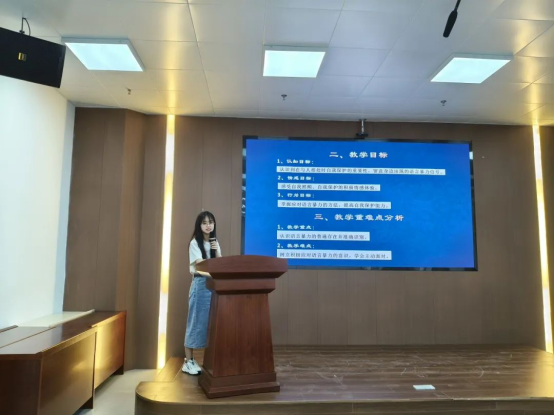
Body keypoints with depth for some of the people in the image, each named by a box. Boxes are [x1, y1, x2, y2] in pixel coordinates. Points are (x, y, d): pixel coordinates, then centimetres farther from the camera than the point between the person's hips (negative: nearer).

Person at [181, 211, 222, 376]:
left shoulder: (215, 243, 15)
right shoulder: (195, 243, -2)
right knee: (196, 321, -4)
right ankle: (189, 361, 3)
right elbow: (200, 265, -14)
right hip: (201, 284, -5)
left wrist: (217, 251, -6)